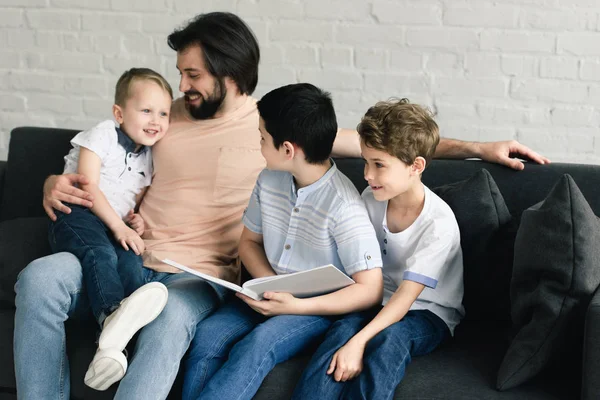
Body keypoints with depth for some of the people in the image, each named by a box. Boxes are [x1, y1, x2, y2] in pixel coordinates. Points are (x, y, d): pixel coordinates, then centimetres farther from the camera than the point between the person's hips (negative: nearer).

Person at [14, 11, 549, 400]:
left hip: (195, 274, -4)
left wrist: (477, 148, 4)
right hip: (126, 259, 4)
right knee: (39, 278, -25)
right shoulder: (167, 116, 16)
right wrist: (59, 184, 2)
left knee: (170, 325, -39)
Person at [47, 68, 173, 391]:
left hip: (118, 228, 5)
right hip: (78, 216, -5)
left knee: (130, 261, -27)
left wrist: (136, 220, 2)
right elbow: (88, 186, -9)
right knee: (101, 254, -35)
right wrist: (118, 226, -16)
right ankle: (111, 315, -55)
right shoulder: (103, 136, 0)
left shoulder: (148, 157, 19)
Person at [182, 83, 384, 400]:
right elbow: (249, 242, 15)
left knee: (255, 347, -32)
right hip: (273, 295, 6)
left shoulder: (343, 205, -20)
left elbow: (370, 289, -19)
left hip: (321, 307, -6)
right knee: (208, 334, -21)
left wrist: (295, 306, -25)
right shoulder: (269, 180, 0)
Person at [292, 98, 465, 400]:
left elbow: (406, 296, -24)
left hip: (429, 312, -4)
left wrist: (359, 342, -34)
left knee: (388, 338, -35)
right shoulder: (371, 200, -3)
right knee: (344, 328, -27)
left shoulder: (439, 224, -20)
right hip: (380, 302, 4)